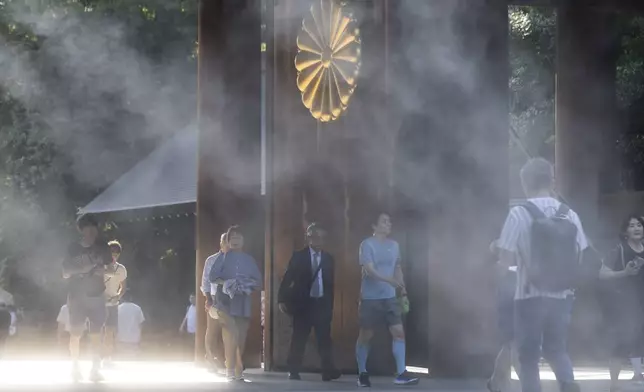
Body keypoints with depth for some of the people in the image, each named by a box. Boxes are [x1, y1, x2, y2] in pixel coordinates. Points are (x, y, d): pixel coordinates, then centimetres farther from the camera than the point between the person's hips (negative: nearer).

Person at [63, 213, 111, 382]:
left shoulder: (102, 247, 3)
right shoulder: (73, 249, 1)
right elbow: (65, 274, 1)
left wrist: (103, 270, -15)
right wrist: (81, 270, -17)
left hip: (96, 296, 0)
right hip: (76, 297, 0)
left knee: (96, 334, -5)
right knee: (75, 333, 1)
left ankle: (95, 369, -4)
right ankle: (75, 368, 13)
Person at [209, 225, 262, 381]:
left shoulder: (249, 260, 15)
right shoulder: (223, 257, 8)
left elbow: (258, 281, 11)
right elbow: (213, 276, 0)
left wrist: (249, 286, -9)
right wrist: (225, 283, -17)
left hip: (243, 303, 3)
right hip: (226, 301, -3)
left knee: (241, 338, 3)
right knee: (231, 335, -16)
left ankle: (238, 371, 9)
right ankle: (230, 370, -14)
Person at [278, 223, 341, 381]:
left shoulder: (328, 258, 9)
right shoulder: (298, 256, 1)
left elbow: (331, 283, 12)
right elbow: (287, 279, -1)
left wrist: (330, 306, 8)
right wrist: (282, 299, -8)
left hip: (322, 304, 2)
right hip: (303, 303, -2)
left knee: (324, 338, -6)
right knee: (299, 339, 3)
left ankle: (328, 371, -11)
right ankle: (293, 372, 9)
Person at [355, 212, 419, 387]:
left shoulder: (394, 245, 8)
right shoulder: (367, 244, -11)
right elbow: (369, 270, -21)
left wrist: (403, 291, 11)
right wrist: (390, 280, -34)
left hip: (390, 297, 5)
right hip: (370, 298, -5)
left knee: (399, 332, -6)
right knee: (366, 335, 5)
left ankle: (401, 374, -6)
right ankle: (362, 373, 18)